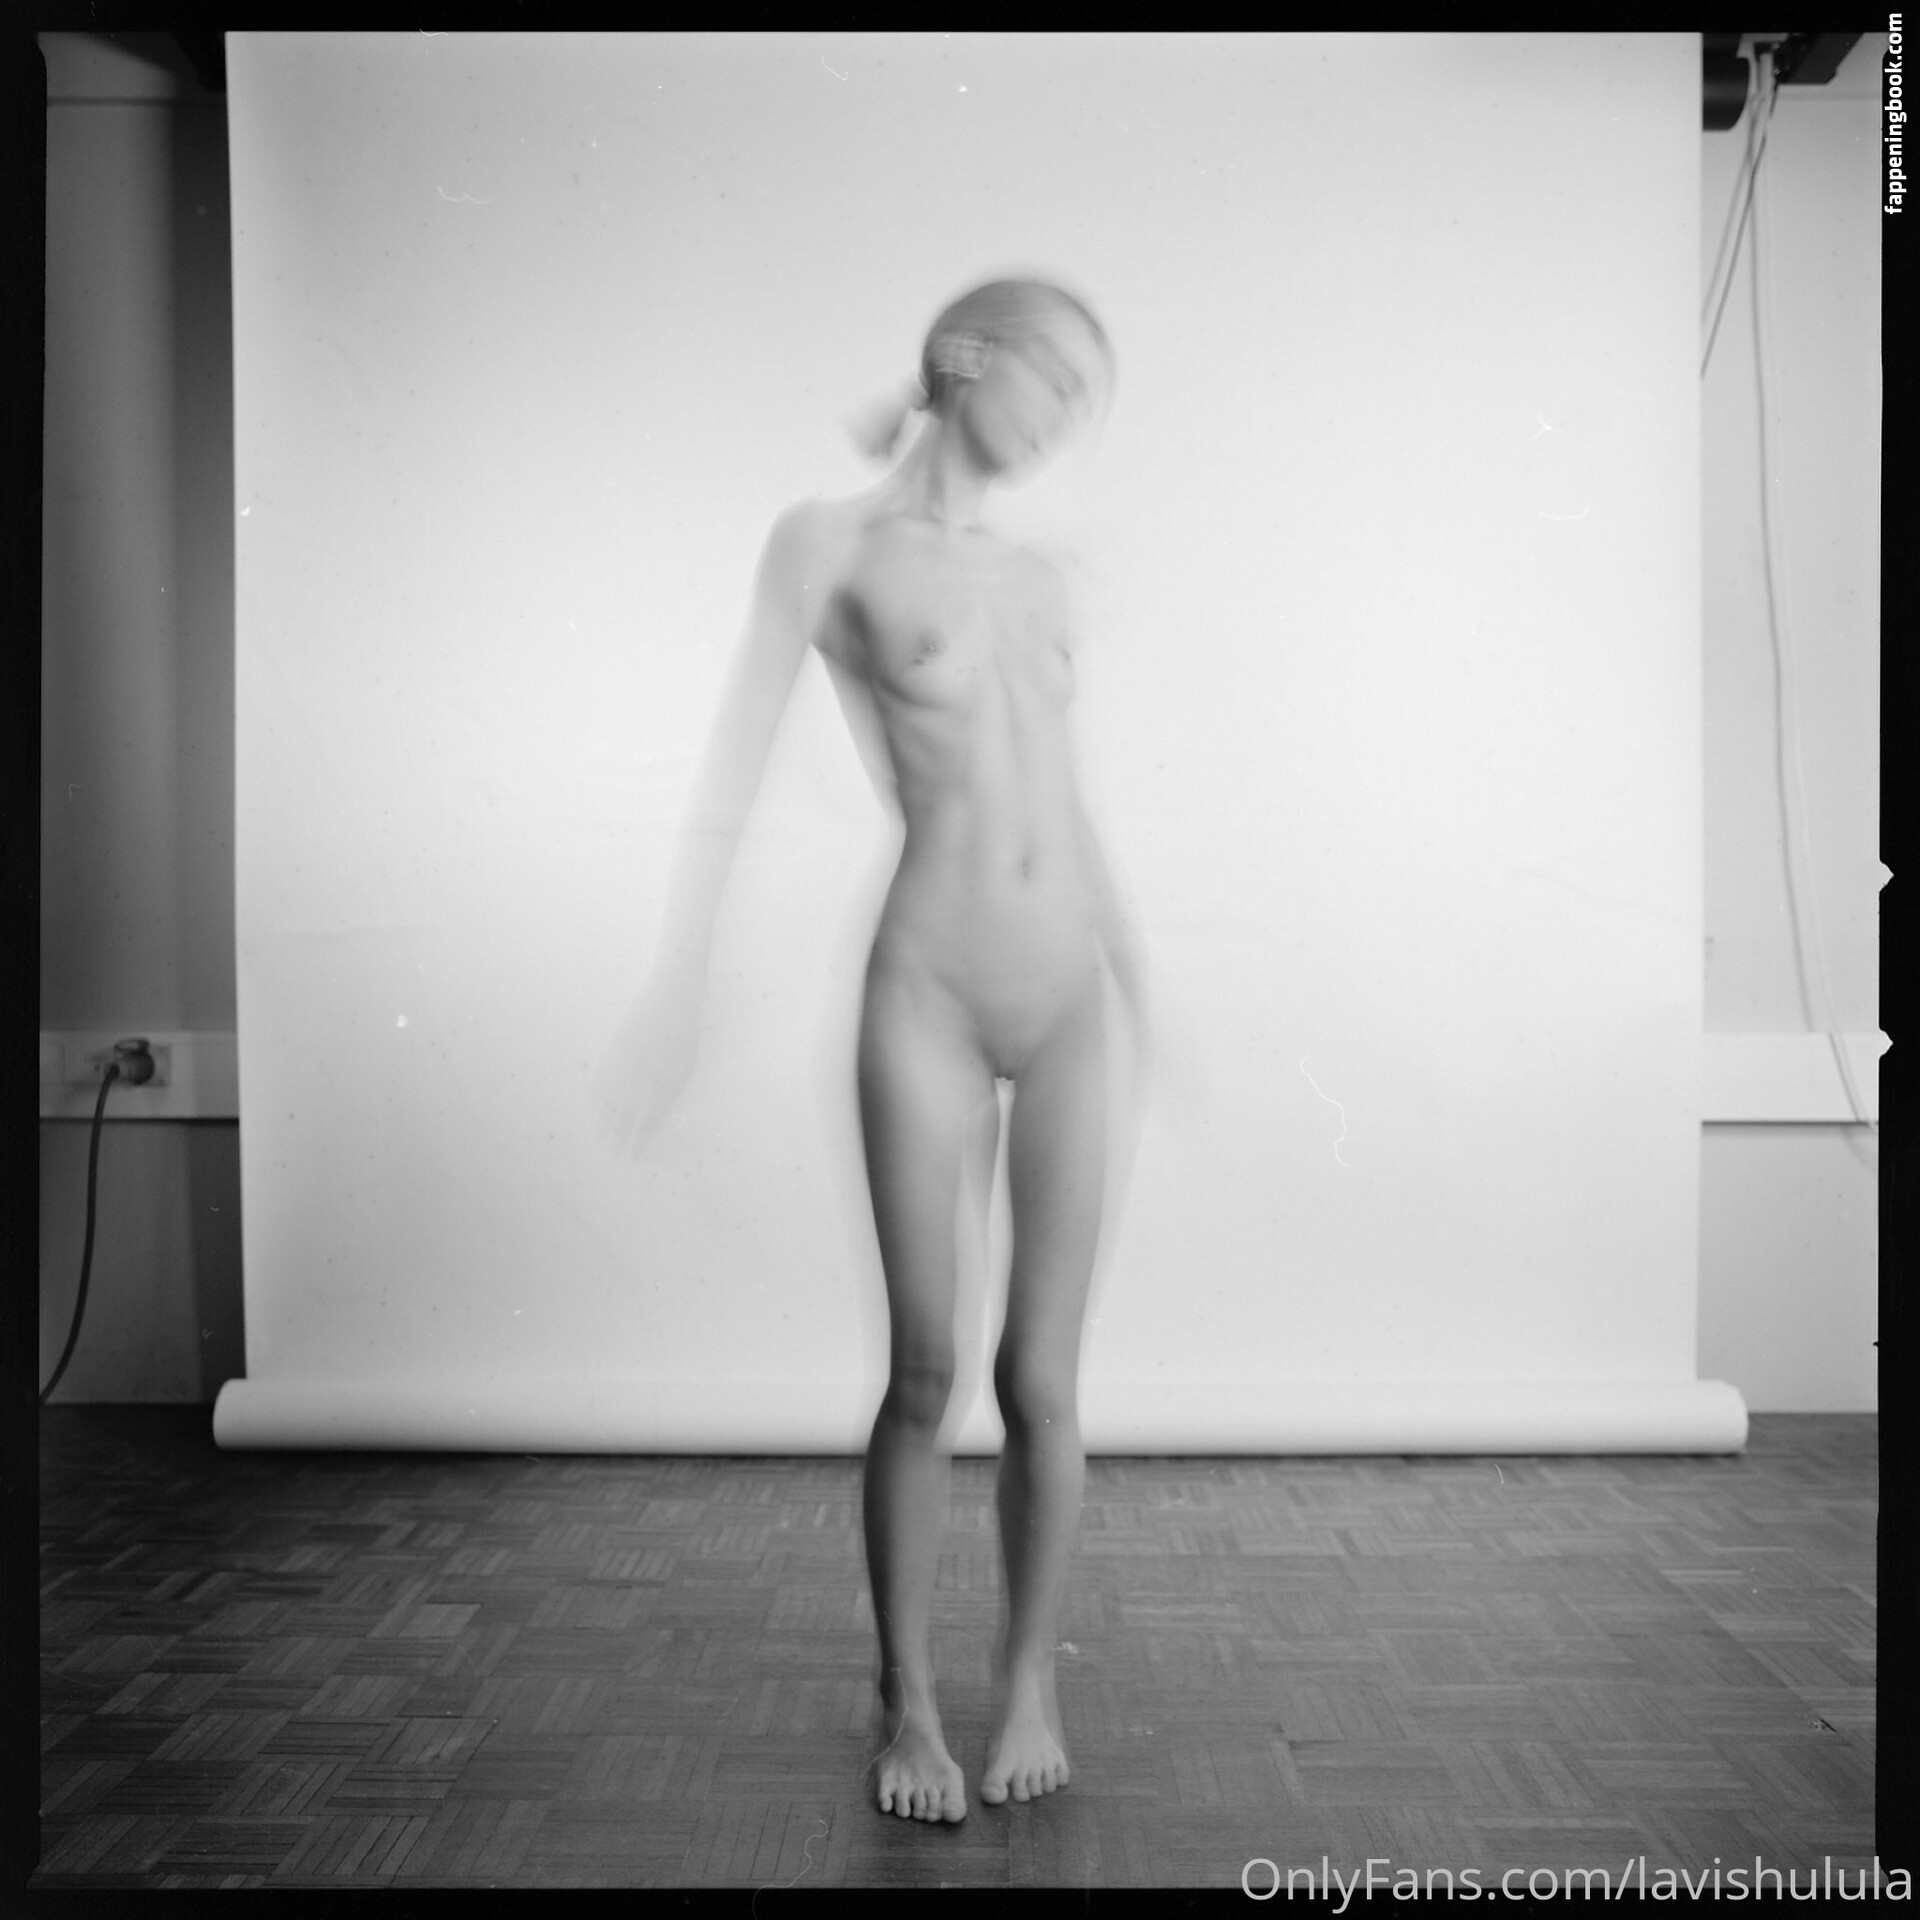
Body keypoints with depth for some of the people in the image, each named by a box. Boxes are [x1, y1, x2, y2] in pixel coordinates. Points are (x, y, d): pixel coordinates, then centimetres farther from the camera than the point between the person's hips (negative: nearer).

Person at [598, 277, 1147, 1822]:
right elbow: (738, 761, -2)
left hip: (1068, 1007, 4)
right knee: (925, 1375, 3)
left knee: (1042, 1376, 5)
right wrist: (681, 978, -7)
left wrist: (1143, 988, 23)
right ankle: (909, 1704, 22)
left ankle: (1032, 1682, 24)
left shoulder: (1042, 581, 16)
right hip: (929, 999, -4)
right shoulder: (832, 544, 2)